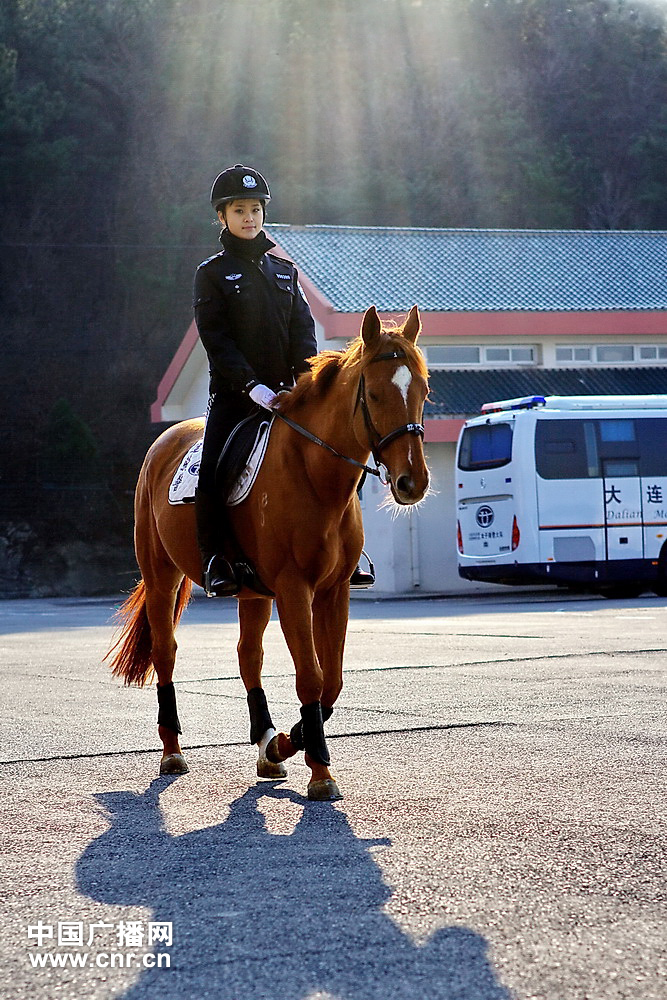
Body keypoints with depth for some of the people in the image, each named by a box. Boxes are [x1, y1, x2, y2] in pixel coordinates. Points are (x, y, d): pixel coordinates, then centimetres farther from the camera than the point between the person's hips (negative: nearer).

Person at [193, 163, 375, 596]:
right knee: (214, 470, -21)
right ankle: (216, 559, -15)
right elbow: (217, 338, -8)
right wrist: (252, 385, -21)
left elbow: (303, 329, 7)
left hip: (284, 393, 4)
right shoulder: (212, 273, 2)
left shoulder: (284, 270, 15)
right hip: (234, 394, -4)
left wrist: (307, 379, -12)